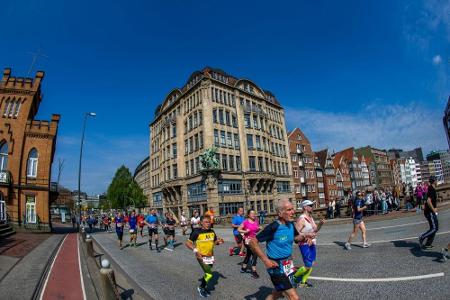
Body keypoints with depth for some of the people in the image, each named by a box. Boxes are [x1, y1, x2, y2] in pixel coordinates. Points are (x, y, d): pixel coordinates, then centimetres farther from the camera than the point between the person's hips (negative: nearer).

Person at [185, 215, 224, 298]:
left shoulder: (212, 232, -2)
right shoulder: (197, 232, -18)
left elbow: (215, 241, 14)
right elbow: (187, 243, -14)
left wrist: (219, 242, -8)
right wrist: (195, 250, -27)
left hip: (210, 256, 6)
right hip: (201, 257, -6)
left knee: (208, 273, 20)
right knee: (209, 274, -9)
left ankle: (203, 286, 46)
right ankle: (201, 288, 18)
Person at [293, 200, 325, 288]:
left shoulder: (311, 217, 8)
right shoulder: (301, 219, -19)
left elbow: (315, 230, 16)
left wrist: (320, 224, -1)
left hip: (312, 244, 9)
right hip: (305, 245, -9)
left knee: (311, 264, 13)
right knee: (308, 266, -6)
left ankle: (303, 281, 29)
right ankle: (295, 276, 18)